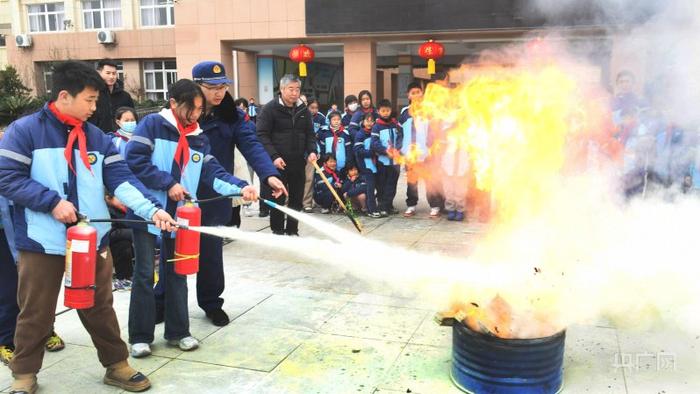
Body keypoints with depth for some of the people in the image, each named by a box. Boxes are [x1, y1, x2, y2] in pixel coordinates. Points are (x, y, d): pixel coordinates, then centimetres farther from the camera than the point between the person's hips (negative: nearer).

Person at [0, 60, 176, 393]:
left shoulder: (96, 136, 7)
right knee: (35, 313, 11)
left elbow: (122, 179, -1)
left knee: (100, 308, 14)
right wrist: (52, 202, -20)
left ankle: (116, 365, 28)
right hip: (42, 242, -3)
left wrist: (152, 209, -15)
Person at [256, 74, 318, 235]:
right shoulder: (270, 108, -8)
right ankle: (277, 232, 16)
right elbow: (262, 135, -12)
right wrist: (274, 156, -20)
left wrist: (312, 151, -5)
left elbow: (310, 134, 13)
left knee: (297, 199, 10)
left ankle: (292, 231, 23)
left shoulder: (304, 110, 8)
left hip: (298, 163, 5)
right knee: (277, 199, 3)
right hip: (277, 163, -5)